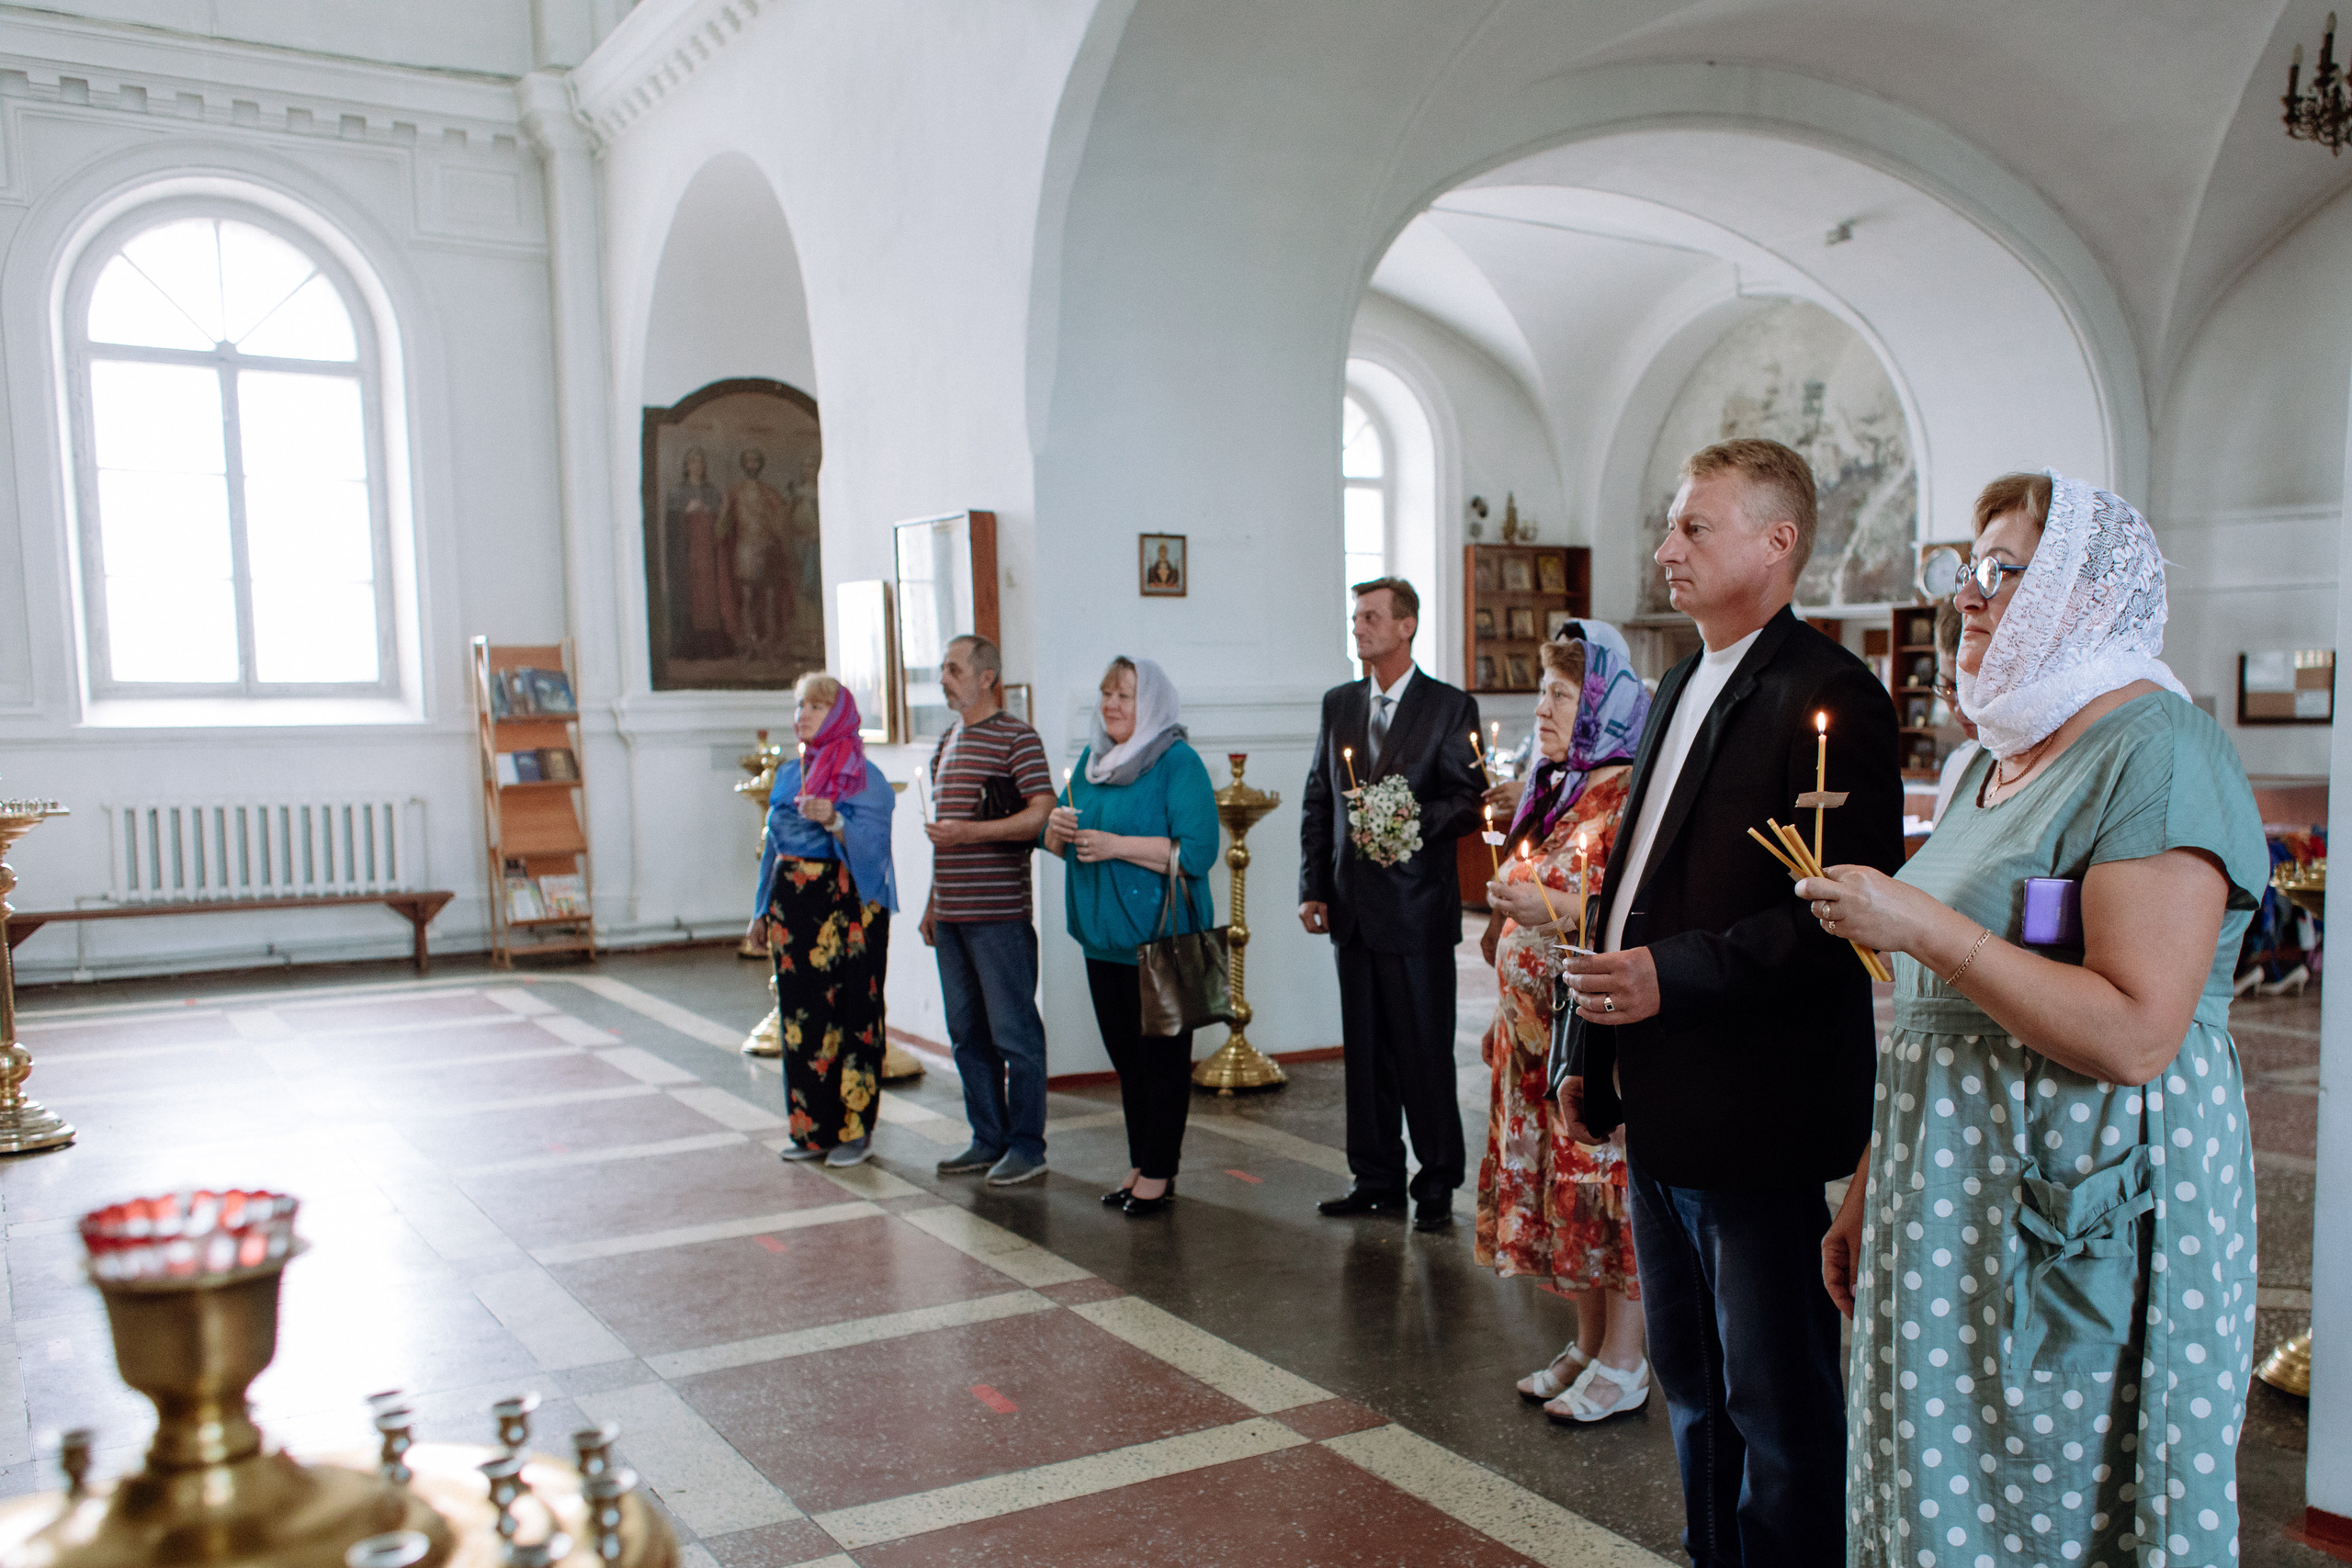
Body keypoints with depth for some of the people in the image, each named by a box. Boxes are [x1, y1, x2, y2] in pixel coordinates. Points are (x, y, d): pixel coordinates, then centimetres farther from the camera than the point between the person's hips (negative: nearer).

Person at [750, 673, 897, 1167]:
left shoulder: (864, 777, -4)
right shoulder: (789, 774, 15)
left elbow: (871, 841, -14)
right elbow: (774, 843, 20)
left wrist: (833, 822, -31)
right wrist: (763, 907, 19)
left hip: (846, 903, -6)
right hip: (792, 901, 6)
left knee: (850, 1014, -4)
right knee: (799, 1014, 6)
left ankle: (854, 1129, 4)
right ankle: (812, 1129, 15)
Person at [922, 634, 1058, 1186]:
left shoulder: (1017, 738, -8)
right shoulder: (948, 742, 17)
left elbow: (1043, 814, -18)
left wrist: (968, 832, -23)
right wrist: (933, 902, 21)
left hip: (999, 912, -8)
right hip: (952, 913, 8)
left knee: (1014, 1031, -2)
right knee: (967, 1032, 12)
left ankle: (1027, 1146, 8)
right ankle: (988, 1139, 22)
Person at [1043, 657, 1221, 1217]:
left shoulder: (1178, 762, -10)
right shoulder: (1091, 761, 13)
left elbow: (1198, 850, -19)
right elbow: (1067, 845, 21)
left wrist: (1117, 845, -22)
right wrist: (1058, 828, -3)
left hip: (1162, 937, -7)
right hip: (1104, 937, 7)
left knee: (1162, 1056, 1)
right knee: (1125, 1056, 14)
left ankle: (1159, 1172, 11)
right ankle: (1140, 1165, 24)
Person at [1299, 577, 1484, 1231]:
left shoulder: (1450, 707, -3)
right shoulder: (1339, 704, 12)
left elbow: (1470, 802, -6)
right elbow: (1316, 802, 13)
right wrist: (1313, 888, 7)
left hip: (1417, 907, -5)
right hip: (1353, 907, 5)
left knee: (1426, 1053, 0)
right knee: (1364, 1051, 11)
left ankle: (1436, 1187, 12)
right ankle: (1377, 1179, 22)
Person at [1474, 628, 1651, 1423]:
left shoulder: (1631, 801, -14)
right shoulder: (1551, 795, 14)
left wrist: (1556, 909, -25)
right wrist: (1506, 1015, 20)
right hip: (1537, 1029, 9)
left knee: (1606, 1186, -1)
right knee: (1558, 1186, 14)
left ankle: (1623, 1365, 13)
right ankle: (1587, 1345, 27)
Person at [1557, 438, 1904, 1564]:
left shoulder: (1827, 694, -13)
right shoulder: (1678, 690, 15)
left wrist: (1673, 974, -24)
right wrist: (1586, 1050, 15)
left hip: (1754, 1111, -9)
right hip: (1661, 1105, 9)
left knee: (1778, 1396, 6)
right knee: (1689, 1376, 21)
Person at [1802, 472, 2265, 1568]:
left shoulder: (2158, 749, -15)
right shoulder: (2000, 757, 14)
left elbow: (2135, 1037, -24)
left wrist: (1925, 928, -23)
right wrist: (1869, 1186, 16)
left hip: (2084, 1209, -8)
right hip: (1954, 1192, 8)